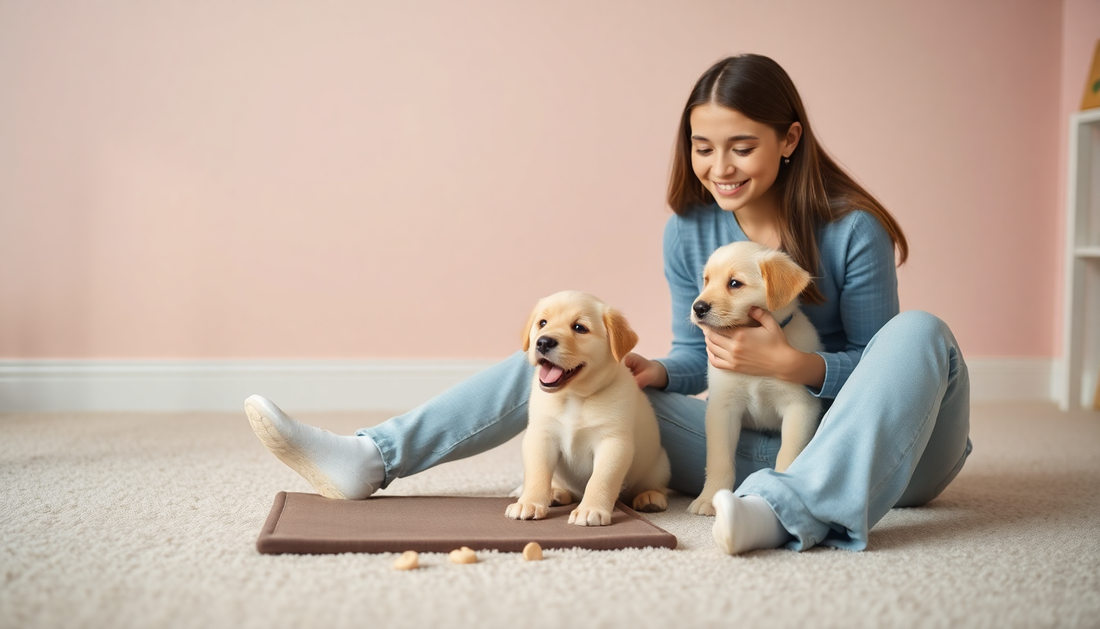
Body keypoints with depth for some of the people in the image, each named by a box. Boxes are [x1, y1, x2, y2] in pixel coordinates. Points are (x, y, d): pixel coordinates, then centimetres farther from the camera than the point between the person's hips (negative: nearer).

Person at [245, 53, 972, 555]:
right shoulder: (689, 232, -1)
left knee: (920, 331, -35)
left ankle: (787, 506, -52)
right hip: (752, 446, 4)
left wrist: (791, 362, -27)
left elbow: (873, 358, -9)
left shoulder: (851, 231, -14)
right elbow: (695, 357, 7)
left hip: (877, 446, -3)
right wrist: (654, 375, -15)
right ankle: (370, 459, -11)